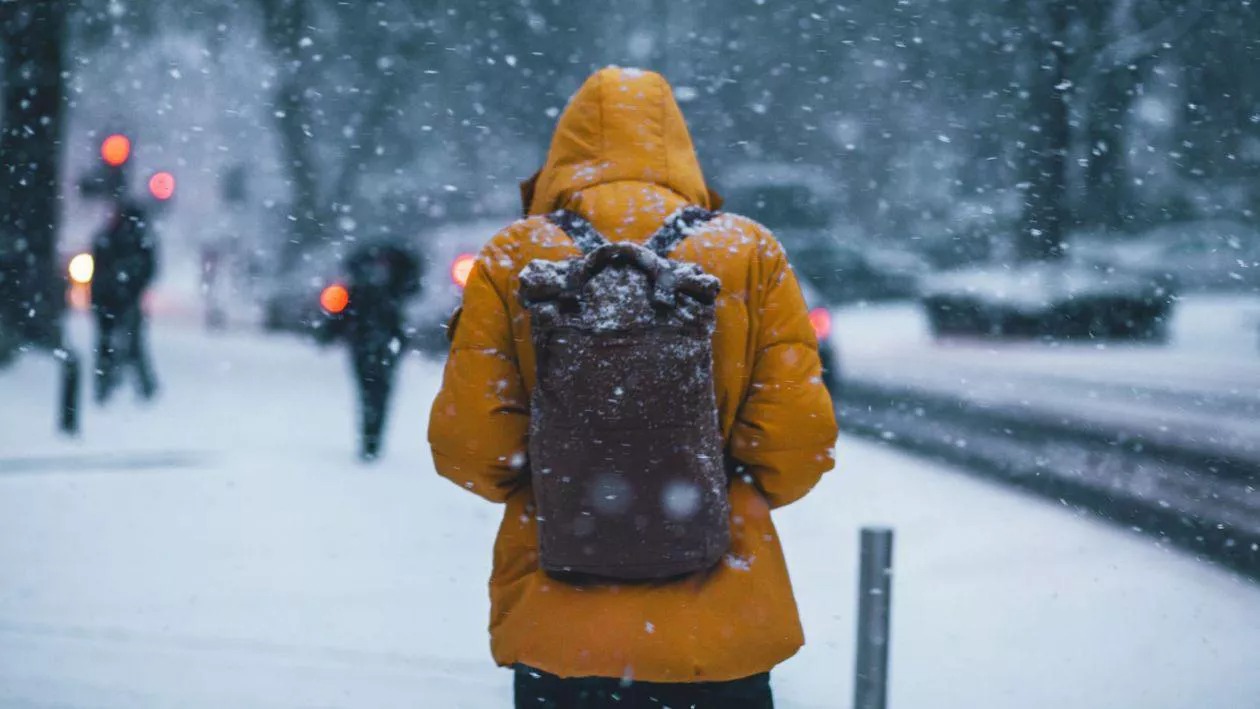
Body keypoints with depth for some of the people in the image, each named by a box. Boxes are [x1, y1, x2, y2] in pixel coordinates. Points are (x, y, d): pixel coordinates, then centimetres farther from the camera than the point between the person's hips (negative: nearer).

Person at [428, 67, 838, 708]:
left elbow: (466, 442, -6)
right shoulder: (750, 252, -2)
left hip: (555, 632, 0)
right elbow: (801, 437, -6)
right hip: (721, 636, 0)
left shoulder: (513, 259, -3)